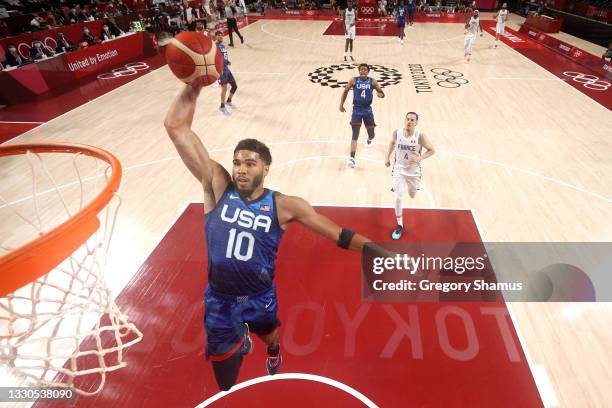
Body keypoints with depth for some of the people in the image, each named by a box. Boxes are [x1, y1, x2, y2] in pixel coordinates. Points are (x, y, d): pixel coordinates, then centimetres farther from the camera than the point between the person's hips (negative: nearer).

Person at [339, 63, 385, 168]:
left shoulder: (372, 81, 0)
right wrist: (341, 105, 8)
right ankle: (352, 158, -14)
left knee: (371, 134, 12)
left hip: (367, 109, 2)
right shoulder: (353, 80, -2)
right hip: (357, 109, -2)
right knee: (355, 135, -12)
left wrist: (380, 94, -22)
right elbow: (345, 91, 11)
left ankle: (370, 137, 52)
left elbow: (382, 93, 3)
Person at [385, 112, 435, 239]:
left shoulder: (420, 136, -20)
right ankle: (399, 225, 4)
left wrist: (420, 158, -24)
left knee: (412, 195, 19)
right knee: (398, 197, -11)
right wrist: (387, 157, 11)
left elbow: (432, 150, -7)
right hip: (399, 169, 0)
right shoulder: (396, 133, -14)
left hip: (414, 171, 0)